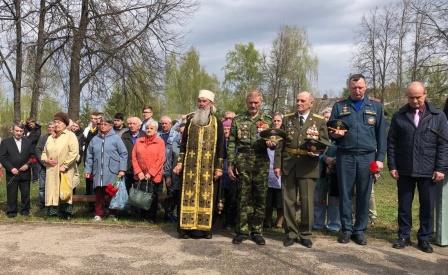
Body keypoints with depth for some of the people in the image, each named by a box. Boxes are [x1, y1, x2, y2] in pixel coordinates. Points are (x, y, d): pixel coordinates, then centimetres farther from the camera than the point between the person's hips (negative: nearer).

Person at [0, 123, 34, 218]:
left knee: (26, 193, 8)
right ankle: (11, 211, 15)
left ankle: (25, 210, 20)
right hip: (12, 173, -2)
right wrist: (11, 168, -12)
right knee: (11, 193, 4)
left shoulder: (28, 142, 8)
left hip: (25, 173, 2)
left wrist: (27, 165, -8)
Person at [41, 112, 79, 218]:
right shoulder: (50, 137, 20)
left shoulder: (70, 135, -1)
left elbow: (74, 152, -11)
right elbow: (44, 152, 26)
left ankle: (65, 213, -1)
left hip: (65, 171, -6)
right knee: (52, 191, 1)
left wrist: (65, 165, -15)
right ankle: (52, 211, 6)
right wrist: (46, 159, 3)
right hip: (51, 171, 6)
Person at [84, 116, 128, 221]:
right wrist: (87, 169, 11)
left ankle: (113, 214, 14)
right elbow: (89, 156, 16)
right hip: (98, 172, 3)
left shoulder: (116, 138, 1)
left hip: (112, 172, -3)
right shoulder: (95, 139, 12)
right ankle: (99, 214, 13)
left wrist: (122, 169, -7)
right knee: (99, 193, 2)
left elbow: (123, 154, -1)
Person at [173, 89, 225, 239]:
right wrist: (180, 162, 3)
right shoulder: (191, 119, 10)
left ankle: (205, 227, 8)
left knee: (206, 195, 1)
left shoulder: (217, 123, 4)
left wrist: (219, 167, -3)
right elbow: (184, 142, 10)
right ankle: (186, 227, 5)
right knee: (189, 194, 1)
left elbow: (220, 146, 2)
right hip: (191, 164, 1)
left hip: (208, 166, -1)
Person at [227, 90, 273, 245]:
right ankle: (242, 231, 12)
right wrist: (230, 164, -2)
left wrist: (270, 142, -14)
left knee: (260, 198, 4)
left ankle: (257, 231, 15)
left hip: (261, 164, 1)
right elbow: (231, 144, 6)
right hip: (243, 164, -1)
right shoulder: (238, 121, 8)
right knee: (244, 197, 3)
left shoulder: (267, 121, 10)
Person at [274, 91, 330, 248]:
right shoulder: (287, 120, 10)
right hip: (288, 165, 2)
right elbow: (280, 143, 7)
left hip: (308, 166, -2)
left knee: (307, 201, 2)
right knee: (289, 200, 6)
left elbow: (326, 142, 3)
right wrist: (277, 164, 0)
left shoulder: (319, 121, 5)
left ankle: (305, 234, 17)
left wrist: (317, 149, -19)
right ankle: (291, 233, 18)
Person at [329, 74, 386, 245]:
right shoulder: (339, 106, 9)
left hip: (367, 157, 0)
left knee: (364, 196, 5)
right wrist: (335, 134, -13)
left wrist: (380, 158, -1)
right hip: (345, 157, 0)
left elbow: (381, 134, 6)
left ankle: (360, 230, 16)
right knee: (345, 194, 4)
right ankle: (346, 229, 14)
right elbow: (329, 131, 11)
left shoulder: (376, 107, 9)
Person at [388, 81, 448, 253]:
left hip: (429, 172, -1)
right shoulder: (399, 116, 4)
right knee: (404, 206, 10)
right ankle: (404, 236, 22)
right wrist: (392, 166, -1)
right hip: (404, 171, 1)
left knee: (427, 207, 8)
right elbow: (391, 143, 5)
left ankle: (424, 239, 20)